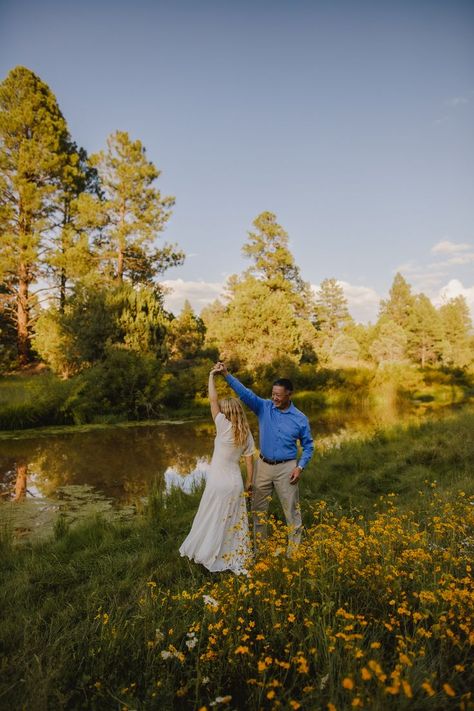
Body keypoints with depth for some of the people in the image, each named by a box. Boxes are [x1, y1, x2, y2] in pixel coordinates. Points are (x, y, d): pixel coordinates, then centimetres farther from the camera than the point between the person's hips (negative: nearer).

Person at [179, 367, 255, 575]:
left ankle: (206, 553, 28)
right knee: (234, 522, 16)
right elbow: (249, 460, 2)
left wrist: (211, 376, -6)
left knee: (212, 520, 12)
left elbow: (213, 400, -14)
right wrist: (249, 482, 14)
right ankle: (236, 559, 23)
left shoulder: (225, 427, -15)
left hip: (218, 482, -5)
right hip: (235, 482, 5)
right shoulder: (246, 433, 0)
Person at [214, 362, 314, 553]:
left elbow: (308, 446, 3)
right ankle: (259, 548, 32)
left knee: (292, 511, 5)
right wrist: (226, 374, -27)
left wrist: (300, 467, -10)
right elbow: (245, 393, -16)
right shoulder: (264, 407, -5)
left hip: (286, 468, -2)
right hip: (264, 466, 3)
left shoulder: (300, 419, -6)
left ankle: (294, 552, 22)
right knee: (258, 509, 14)